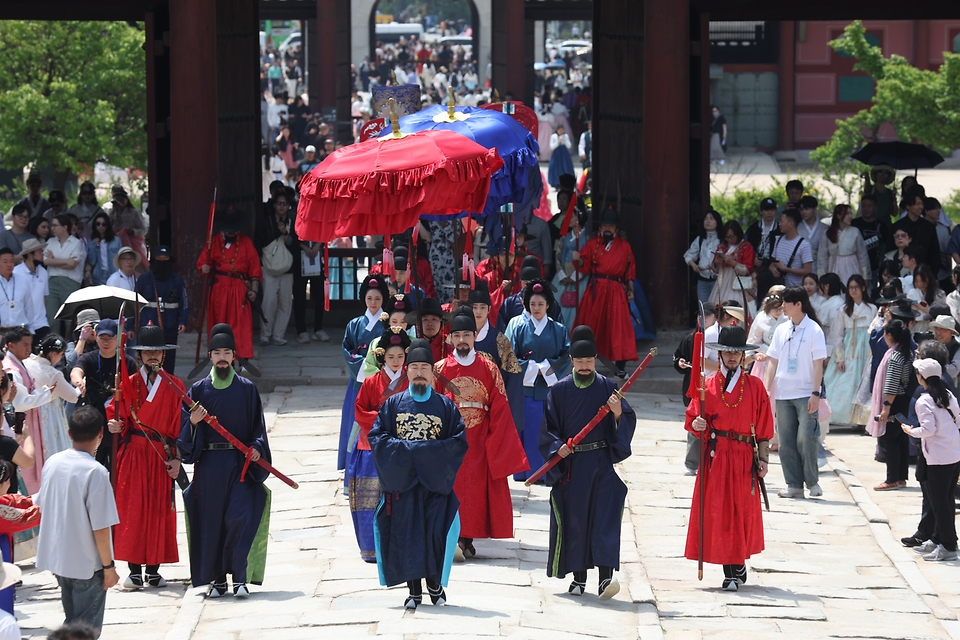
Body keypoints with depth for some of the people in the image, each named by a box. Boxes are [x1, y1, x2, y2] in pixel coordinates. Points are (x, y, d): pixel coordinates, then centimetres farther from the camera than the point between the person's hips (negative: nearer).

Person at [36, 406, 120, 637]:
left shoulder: (53, 463, 0)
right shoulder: (95, 472, -20)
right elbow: (100, 526, -20)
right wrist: (109, 566, -9)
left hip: (57, 557, 6)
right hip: (86, 564, -6)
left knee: (71, 623, 20)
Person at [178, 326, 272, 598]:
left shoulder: (247, 389, 6)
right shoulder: (199, 389, 7)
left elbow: (257, 426, 6)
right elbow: (186, 432, 7)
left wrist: (257, 448, -10)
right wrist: (192, 422, -14)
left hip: (239, 462, -1)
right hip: (208, 463, 1)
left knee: (239, 516, -12)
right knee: (211, 519, 1)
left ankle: (241, 578, -10)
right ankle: (216, 578, 9)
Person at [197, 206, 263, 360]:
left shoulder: (246, 243, 6)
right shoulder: (214, 242, 8)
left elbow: (255, 269, 6)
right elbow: (202, 263, 6)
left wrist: (253, 290, -4)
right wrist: (205, 268, -17)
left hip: (239, 291, -1)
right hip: (219, 290, 1)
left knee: (241, 326, -8)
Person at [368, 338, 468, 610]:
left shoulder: (446, 406, 7)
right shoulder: (393, 404, 9)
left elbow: (460, 440, 0)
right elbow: (376, 437, 3)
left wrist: (429, 451, -12)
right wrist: (406, 448, -11)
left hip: (435, 482, -1)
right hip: (401, 480, 1)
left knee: (436, 532, -10)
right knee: (406, 534, -1)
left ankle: (435, 582, 10)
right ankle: (414, 590, 7)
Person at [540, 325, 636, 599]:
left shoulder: (607, 387, 3)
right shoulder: (560, 390, 3)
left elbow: (627, 424, 3)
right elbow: (548, 427, 5)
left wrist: (618, 413, -18)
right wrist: (557, 447, -13)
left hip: (601, 462, -1)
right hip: (570, 463, 1)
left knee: (605, 514, -13)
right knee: (574, 520, 4)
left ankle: (605, 577, -20)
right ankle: (579, 578, 16)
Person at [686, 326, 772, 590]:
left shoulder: (755, 386, 6)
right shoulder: (708, 385, 7)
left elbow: (763, 427, 6)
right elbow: (693, 418, 9)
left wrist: (763, 459, 0)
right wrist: (696, 425, -14)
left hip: (744, 457, 0)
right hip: (715, 456, 0)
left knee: (743, 512, -1)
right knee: (717, 511, -4)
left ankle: (736, 569, 11)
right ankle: (733, 570, 3)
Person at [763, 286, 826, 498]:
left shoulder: (814, 330, -5)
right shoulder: (781, 330, 9)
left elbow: (818, 364, -7)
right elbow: (773, 361, 13)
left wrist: (815, 393, -12)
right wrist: (766, 388, 4)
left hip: (806, 394, -5)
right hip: (783, 394, 5)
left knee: (805, 440, -10)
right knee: (786, 441, 4)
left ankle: (813, 482, 4)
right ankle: (794, 484, 10)